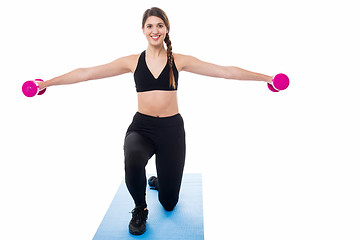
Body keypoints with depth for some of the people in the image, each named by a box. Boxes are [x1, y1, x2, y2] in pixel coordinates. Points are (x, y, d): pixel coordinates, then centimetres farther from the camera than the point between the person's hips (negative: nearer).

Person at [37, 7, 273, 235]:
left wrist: (266, 77, -4)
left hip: (171, 129, 1)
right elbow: (87, 73, 2)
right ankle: (140, 209, -3)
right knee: (133, 161, -37)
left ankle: (158, 181, 48)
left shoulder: (179, 61, 1)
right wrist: (48, 82, 0)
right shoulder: (132, 62, 2)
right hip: (141, 127, 0)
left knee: (169, 202, 7)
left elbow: (226, 71, -2)